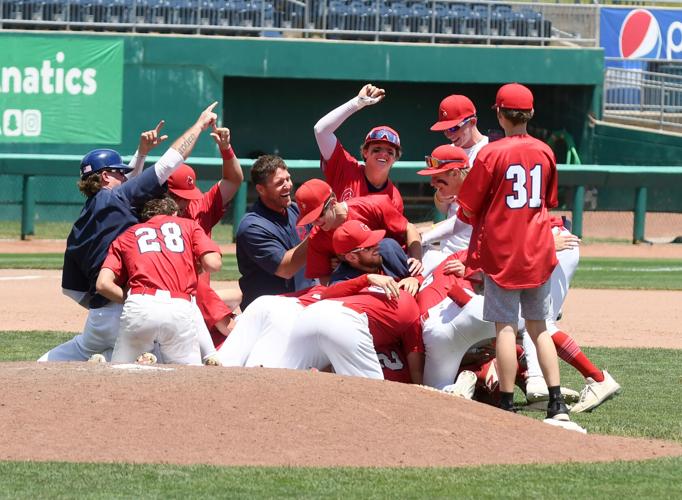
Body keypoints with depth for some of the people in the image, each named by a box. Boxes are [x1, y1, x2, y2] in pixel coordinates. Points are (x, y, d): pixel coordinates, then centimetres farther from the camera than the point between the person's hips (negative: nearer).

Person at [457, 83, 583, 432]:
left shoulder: (491, 154, -11)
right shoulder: (544, 152, 5)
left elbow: (468, 209, -6)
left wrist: (483, 225, 14)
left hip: (501, 250, -5)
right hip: (538, 252, 5)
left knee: (505, 327, -2)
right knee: (538, 327, 10)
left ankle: (507, 407, -4)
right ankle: (557, 407, 3)